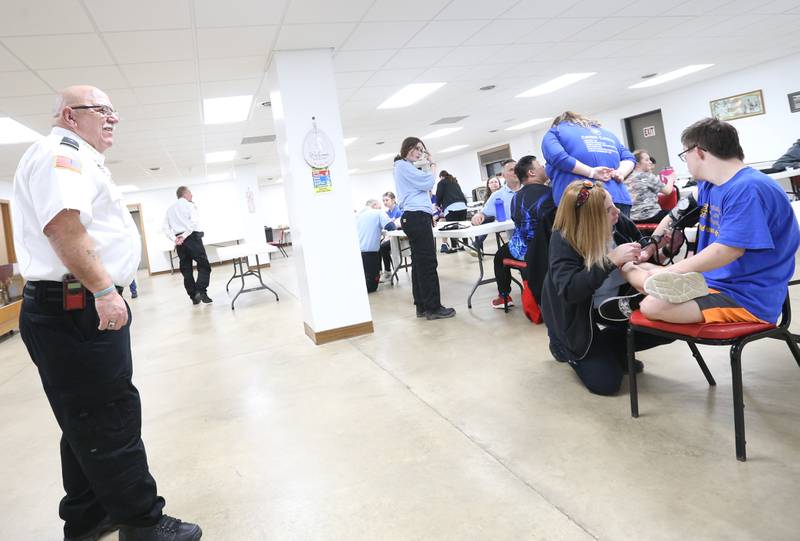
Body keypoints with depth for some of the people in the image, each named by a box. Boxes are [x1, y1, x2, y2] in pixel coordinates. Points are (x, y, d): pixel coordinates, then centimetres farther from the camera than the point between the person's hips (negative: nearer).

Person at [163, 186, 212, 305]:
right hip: (192, 238, -6)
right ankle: (201, 292, -18)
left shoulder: (170, 209, 16)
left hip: (179, 242, 6)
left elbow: (164, 228, 9)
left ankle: (194, 296, 9)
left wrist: (174, 239, 1)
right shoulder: (190, 205, -2)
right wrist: (184, 235, -16)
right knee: (204, 266, -3)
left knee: (186, 270, 9)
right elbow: (195, 222, -19)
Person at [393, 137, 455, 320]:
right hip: (417, 217, -11)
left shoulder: (406, 168, 26)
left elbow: (423, 186, 24)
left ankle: (422, 306, 12)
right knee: (428, 263, -11)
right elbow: (428, 182, -11)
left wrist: (427, 165, 17)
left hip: (415, 218, 11)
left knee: (419, 263, 9)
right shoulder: (403, 165, -5)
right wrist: (432, 164, 6)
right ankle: (433, 308, -8)